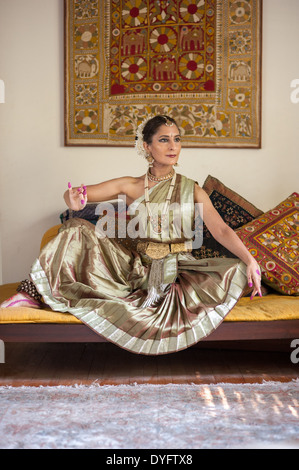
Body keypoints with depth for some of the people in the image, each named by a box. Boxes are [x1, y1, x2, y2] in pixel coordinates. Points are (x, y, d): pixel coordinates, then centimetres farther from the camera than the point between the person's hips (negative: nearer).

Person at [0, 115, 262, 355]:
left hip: (178, 271, 0)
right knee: (79, 230, -14)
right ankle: (32, 293, -11)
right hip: (137, 268, 1)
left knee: (235, 270, -27)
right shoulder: (130, 186, 4)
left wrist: (250, 260, -26)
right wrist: (75, 200, -23)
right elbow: (77, 194, 3)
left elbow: (221, 229, -9)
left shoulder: (191, 190, 2)